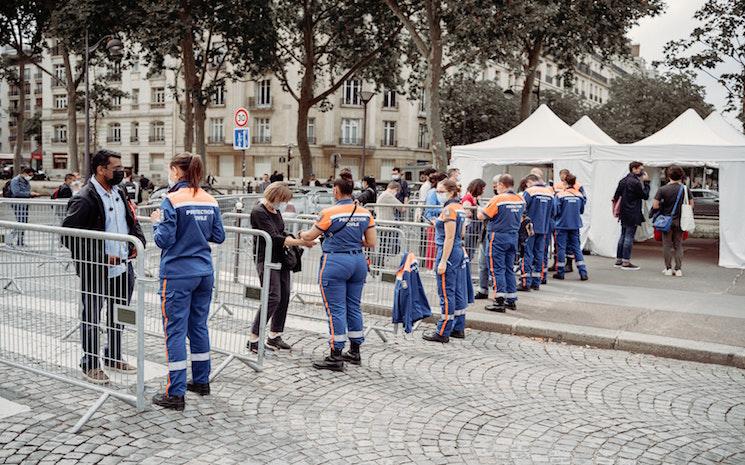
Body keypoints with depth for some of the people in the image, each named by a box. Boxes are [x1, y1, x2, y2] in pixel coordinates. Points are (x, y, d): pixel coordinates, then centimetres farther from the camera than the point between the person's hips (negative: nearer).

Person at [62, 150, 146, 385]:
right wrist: (101, 257, -19)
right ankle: (90, 365, 23)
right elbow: (68, 234, -19)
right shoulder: (84, 199, -16)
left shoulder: (119, 193, 8)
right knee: (92, 318, 8)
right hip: (96, 272, -7)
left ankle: (113, 357, 37)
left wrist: (139, 241, 2)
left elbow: (132, 220, 22)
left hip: (123, 268, 8)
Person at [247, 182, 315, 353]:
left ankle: (274, 336, 19)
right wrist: (301, 242, -21)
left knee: (284, 297, 8)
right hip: (266, 258, -9)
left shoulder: (275, 210, 12)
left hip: (280, 258, 9)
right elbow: (274, 238, -21)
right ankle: (253, 339, -5)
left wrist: (296, 240, -2)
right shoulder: (259, 212, -15)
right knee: (273, 298, -14)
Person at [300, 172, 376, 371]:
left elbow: (310, 236, 2)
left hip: (335, 262, -6)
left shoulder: (330, 213, -11)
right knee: (354, 307, 16)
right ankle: (355, 352, 26)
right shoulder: (365, 213, 3)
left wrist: (300, 235, 23)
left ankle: (336, 357, 2)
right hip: (358, 261, 6)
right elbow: (371, 243, 4)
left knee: (336, 309, -1)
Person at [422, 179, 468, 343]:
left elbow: (449, 238, -20)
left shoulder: (449, 209, -16)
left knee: (446, 293, -4)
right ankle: (458, 328, 21)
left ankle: (443, 332, 2)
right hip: (459, 251, 10)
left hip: (448, 252, -10)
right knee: (457, 291, 14)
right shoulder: (460, 208, 12)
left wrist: (443, 261, -20)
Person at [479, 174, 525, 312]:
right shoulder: (520, 200, 5)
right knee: (509, 268, 15)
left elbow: (482, 216, -10)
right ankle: (512, 300, 19)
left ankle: (500, 302, -3)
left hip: (498, 237, -6)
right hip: (513, 236, 6)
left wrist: (479, 209, 11)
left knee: (498, 269, -1)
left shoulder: (498, 199, -14)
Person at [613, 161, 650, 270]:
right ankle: (626, 262, -2)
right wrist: (646, 182, -2)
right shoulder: (636, 182, -15)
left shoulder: (623, 181, 11)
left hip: (624, 213, 8)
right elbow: (645, 196, -7)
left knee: (623, 236, 14)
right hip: (633, 214, -8)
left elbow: (616, 197, 13)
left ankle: (618, 260, 17)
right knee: (629, 237, -5)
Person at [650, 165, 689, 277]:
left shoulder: (662, 189, -10)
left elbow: (655, 206, -13)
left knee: (667, 245, 7)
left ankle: (668, 268, 10)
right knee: (678, 245, 9)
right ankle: (678, 269, 9)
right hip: (679, 221, 2)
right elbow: (691, 204, 3)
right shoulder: (684, 188, -4)